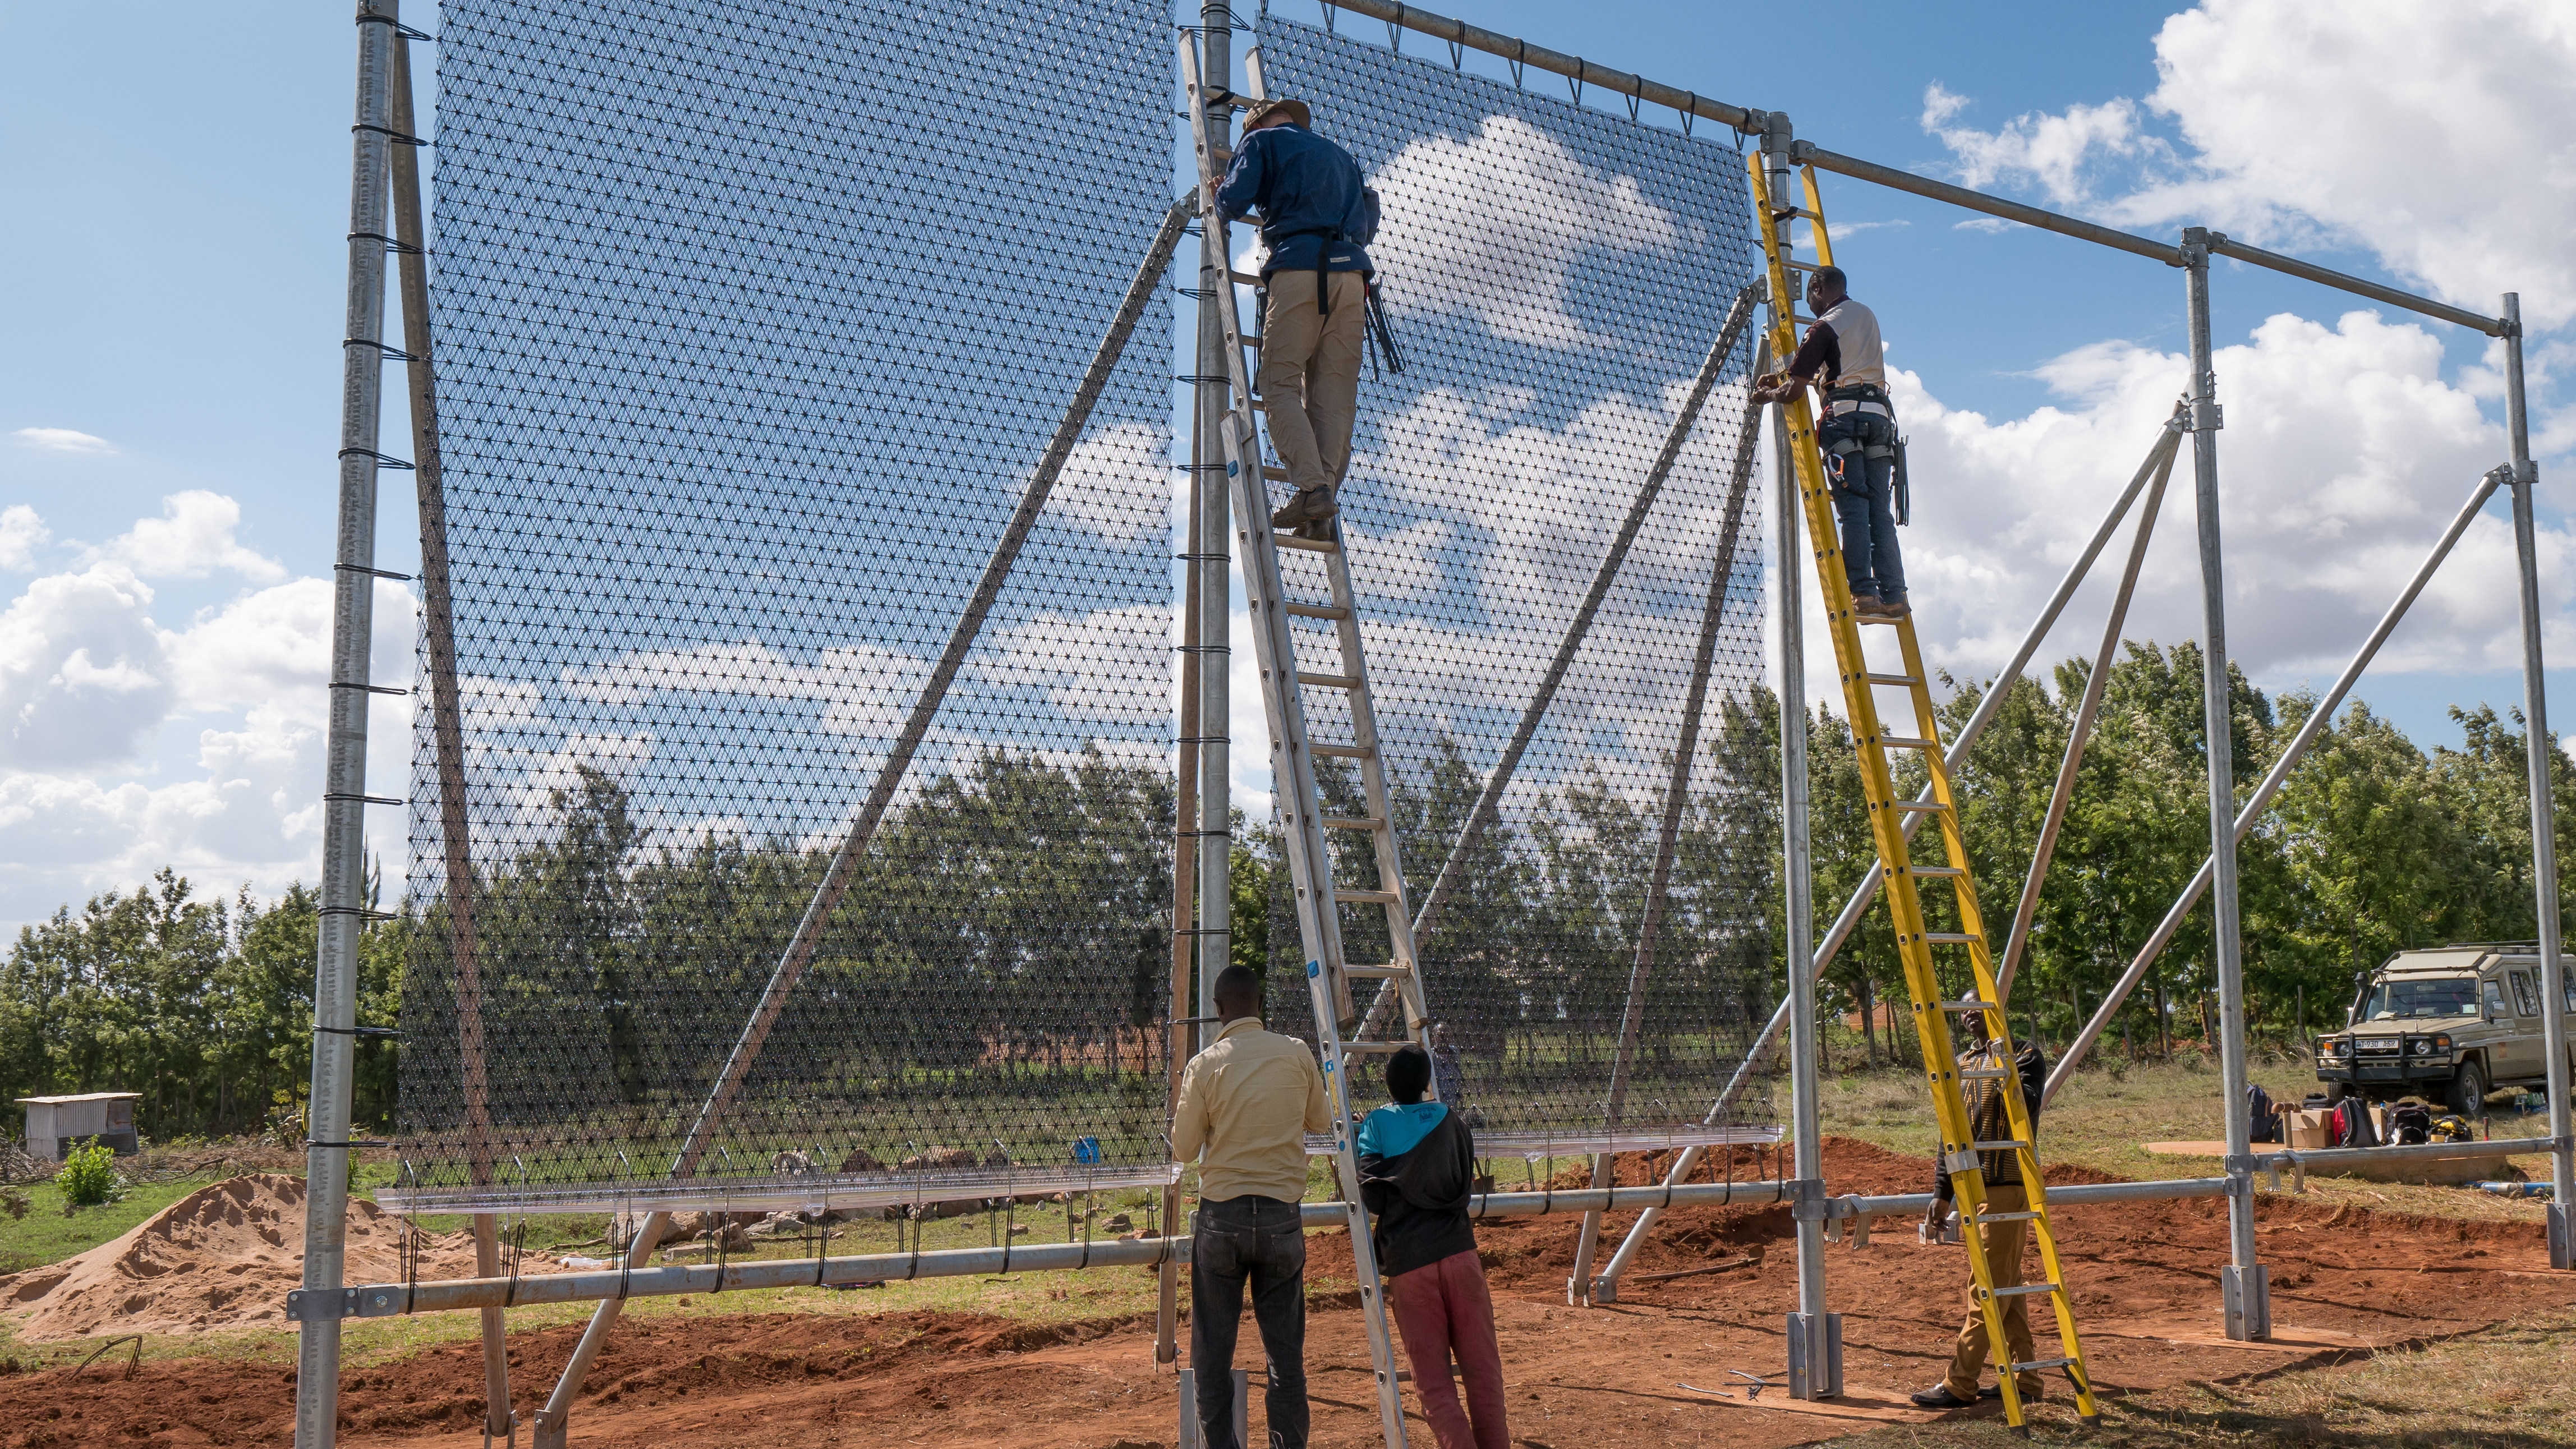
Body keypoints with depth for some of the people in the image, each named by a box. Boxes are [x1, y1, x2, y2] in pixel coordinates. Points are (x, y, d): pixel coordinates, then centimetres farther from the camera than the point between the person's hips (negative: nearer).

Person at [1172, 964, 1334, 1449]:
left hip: (1221, 1216, -1)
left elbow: (1184, 1149, 0)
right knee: (1286, 1353, 9)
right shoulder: (1296, 1054, -2)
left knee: (1213, 1352, 8)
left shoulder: (1205, 1065, -7)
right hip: (1281, 1215, 1)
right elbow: (1323, 1122, 13)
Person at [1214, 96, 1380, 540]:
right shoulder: (1340, 155, 30)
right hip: (1352, 273, 5)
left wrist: (1219, 198, 22)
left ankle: (1312, 488, -21)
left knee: (1280, 383, -4)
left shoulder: (1263, 140, 13)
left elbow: (1234, 201, -1)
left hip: (1299, 269, -5)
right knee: (1334, 392, 1)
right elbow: (1369, 225, 27)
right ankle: (1322, 510, -7)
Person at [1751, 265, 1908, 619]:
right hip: (1880, 413, 7)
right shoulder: (1867, 315, 22)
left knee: (1854, 508, -10)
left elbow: (1794, 389, -6)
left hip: (1845, 416, -7)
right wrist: (1781, 376, 31)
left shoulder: (1825, 328, -2)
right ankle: (1893, 595, -3)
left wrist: (1767, 396, 14)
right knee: (1881, 511, 4)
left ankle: (1864, 593, -17)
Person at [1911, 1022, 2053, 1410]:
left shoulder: (2025, 1055, -4)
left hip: (2007, 1186, -8)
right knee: (2007, 1285, 11)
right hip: (1974, 1187, 8)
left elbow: (2026, 1107, -21)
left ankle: (1959, 1384, -5)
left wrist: (2004, 1065, -30)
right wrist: (1941, 1192, 12)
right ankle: (2023, 1381, 16)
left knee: (1987, 1286, -6)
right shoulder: (1964, 1065, 16)